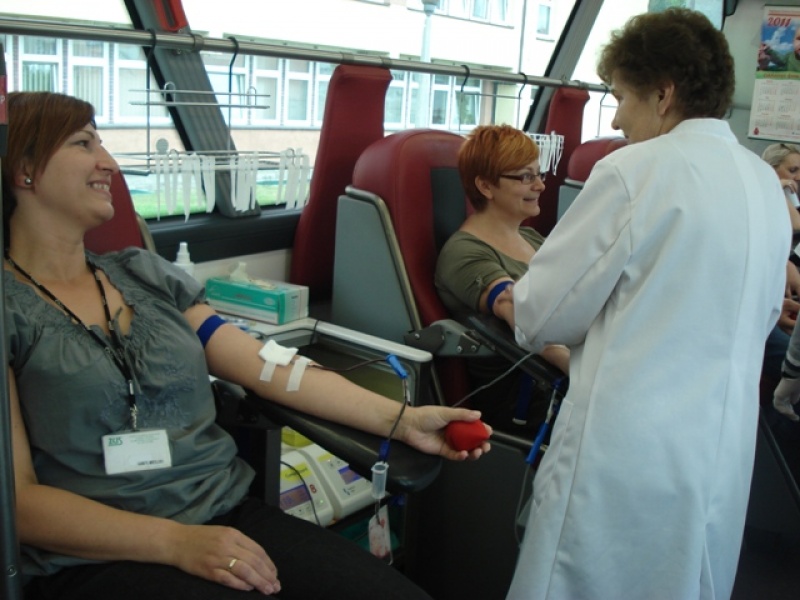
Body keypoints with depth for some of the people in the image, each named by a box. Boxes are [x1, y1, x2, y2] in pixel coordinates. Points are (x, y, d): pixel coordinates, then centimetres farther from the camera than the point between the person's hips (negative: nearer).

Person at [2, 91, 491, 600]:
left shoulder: (144, 273, 13)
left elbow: (273, 368, 7)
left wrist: (401, 419, -2)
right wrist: (177, 542, -19)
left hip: (228, 515, 5)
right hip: (98, 558, -4)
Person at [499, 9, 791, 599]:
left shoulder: (637, 169, -14)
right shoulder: (766, 182, 8)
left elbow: (546, 313, -10)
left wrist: (518, 307, 13)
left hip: (630, 455, -7)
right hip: (724, 454, 8)